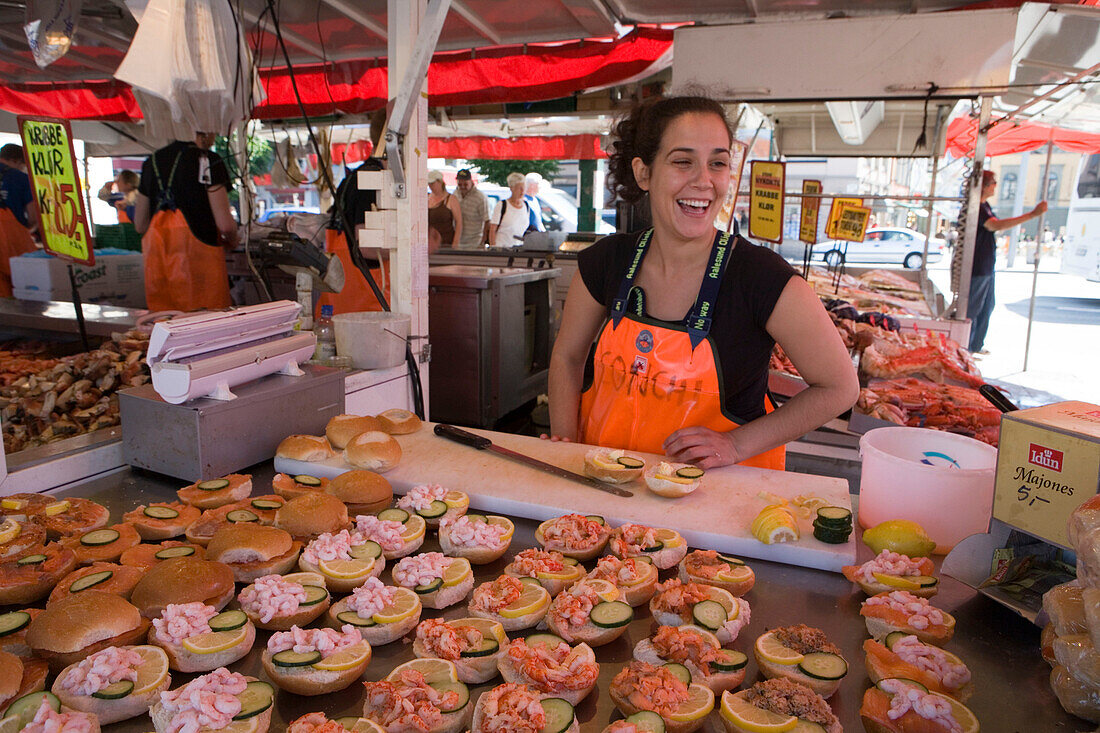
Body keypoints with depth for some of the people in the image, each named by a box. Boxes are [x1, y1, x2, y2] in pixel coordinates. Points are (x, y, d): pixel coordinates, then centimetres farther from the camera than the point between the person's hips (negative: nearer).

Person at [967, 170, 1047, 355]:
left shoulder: (985, 205, 14)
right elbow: (996, 225, -32)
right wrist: (1032, 214, -32)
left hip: (987, 266, 11)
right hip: (976, 268, -11)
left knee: (987, 306, 16)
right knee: (972, 308, -4)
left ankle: (976, 345, 25)